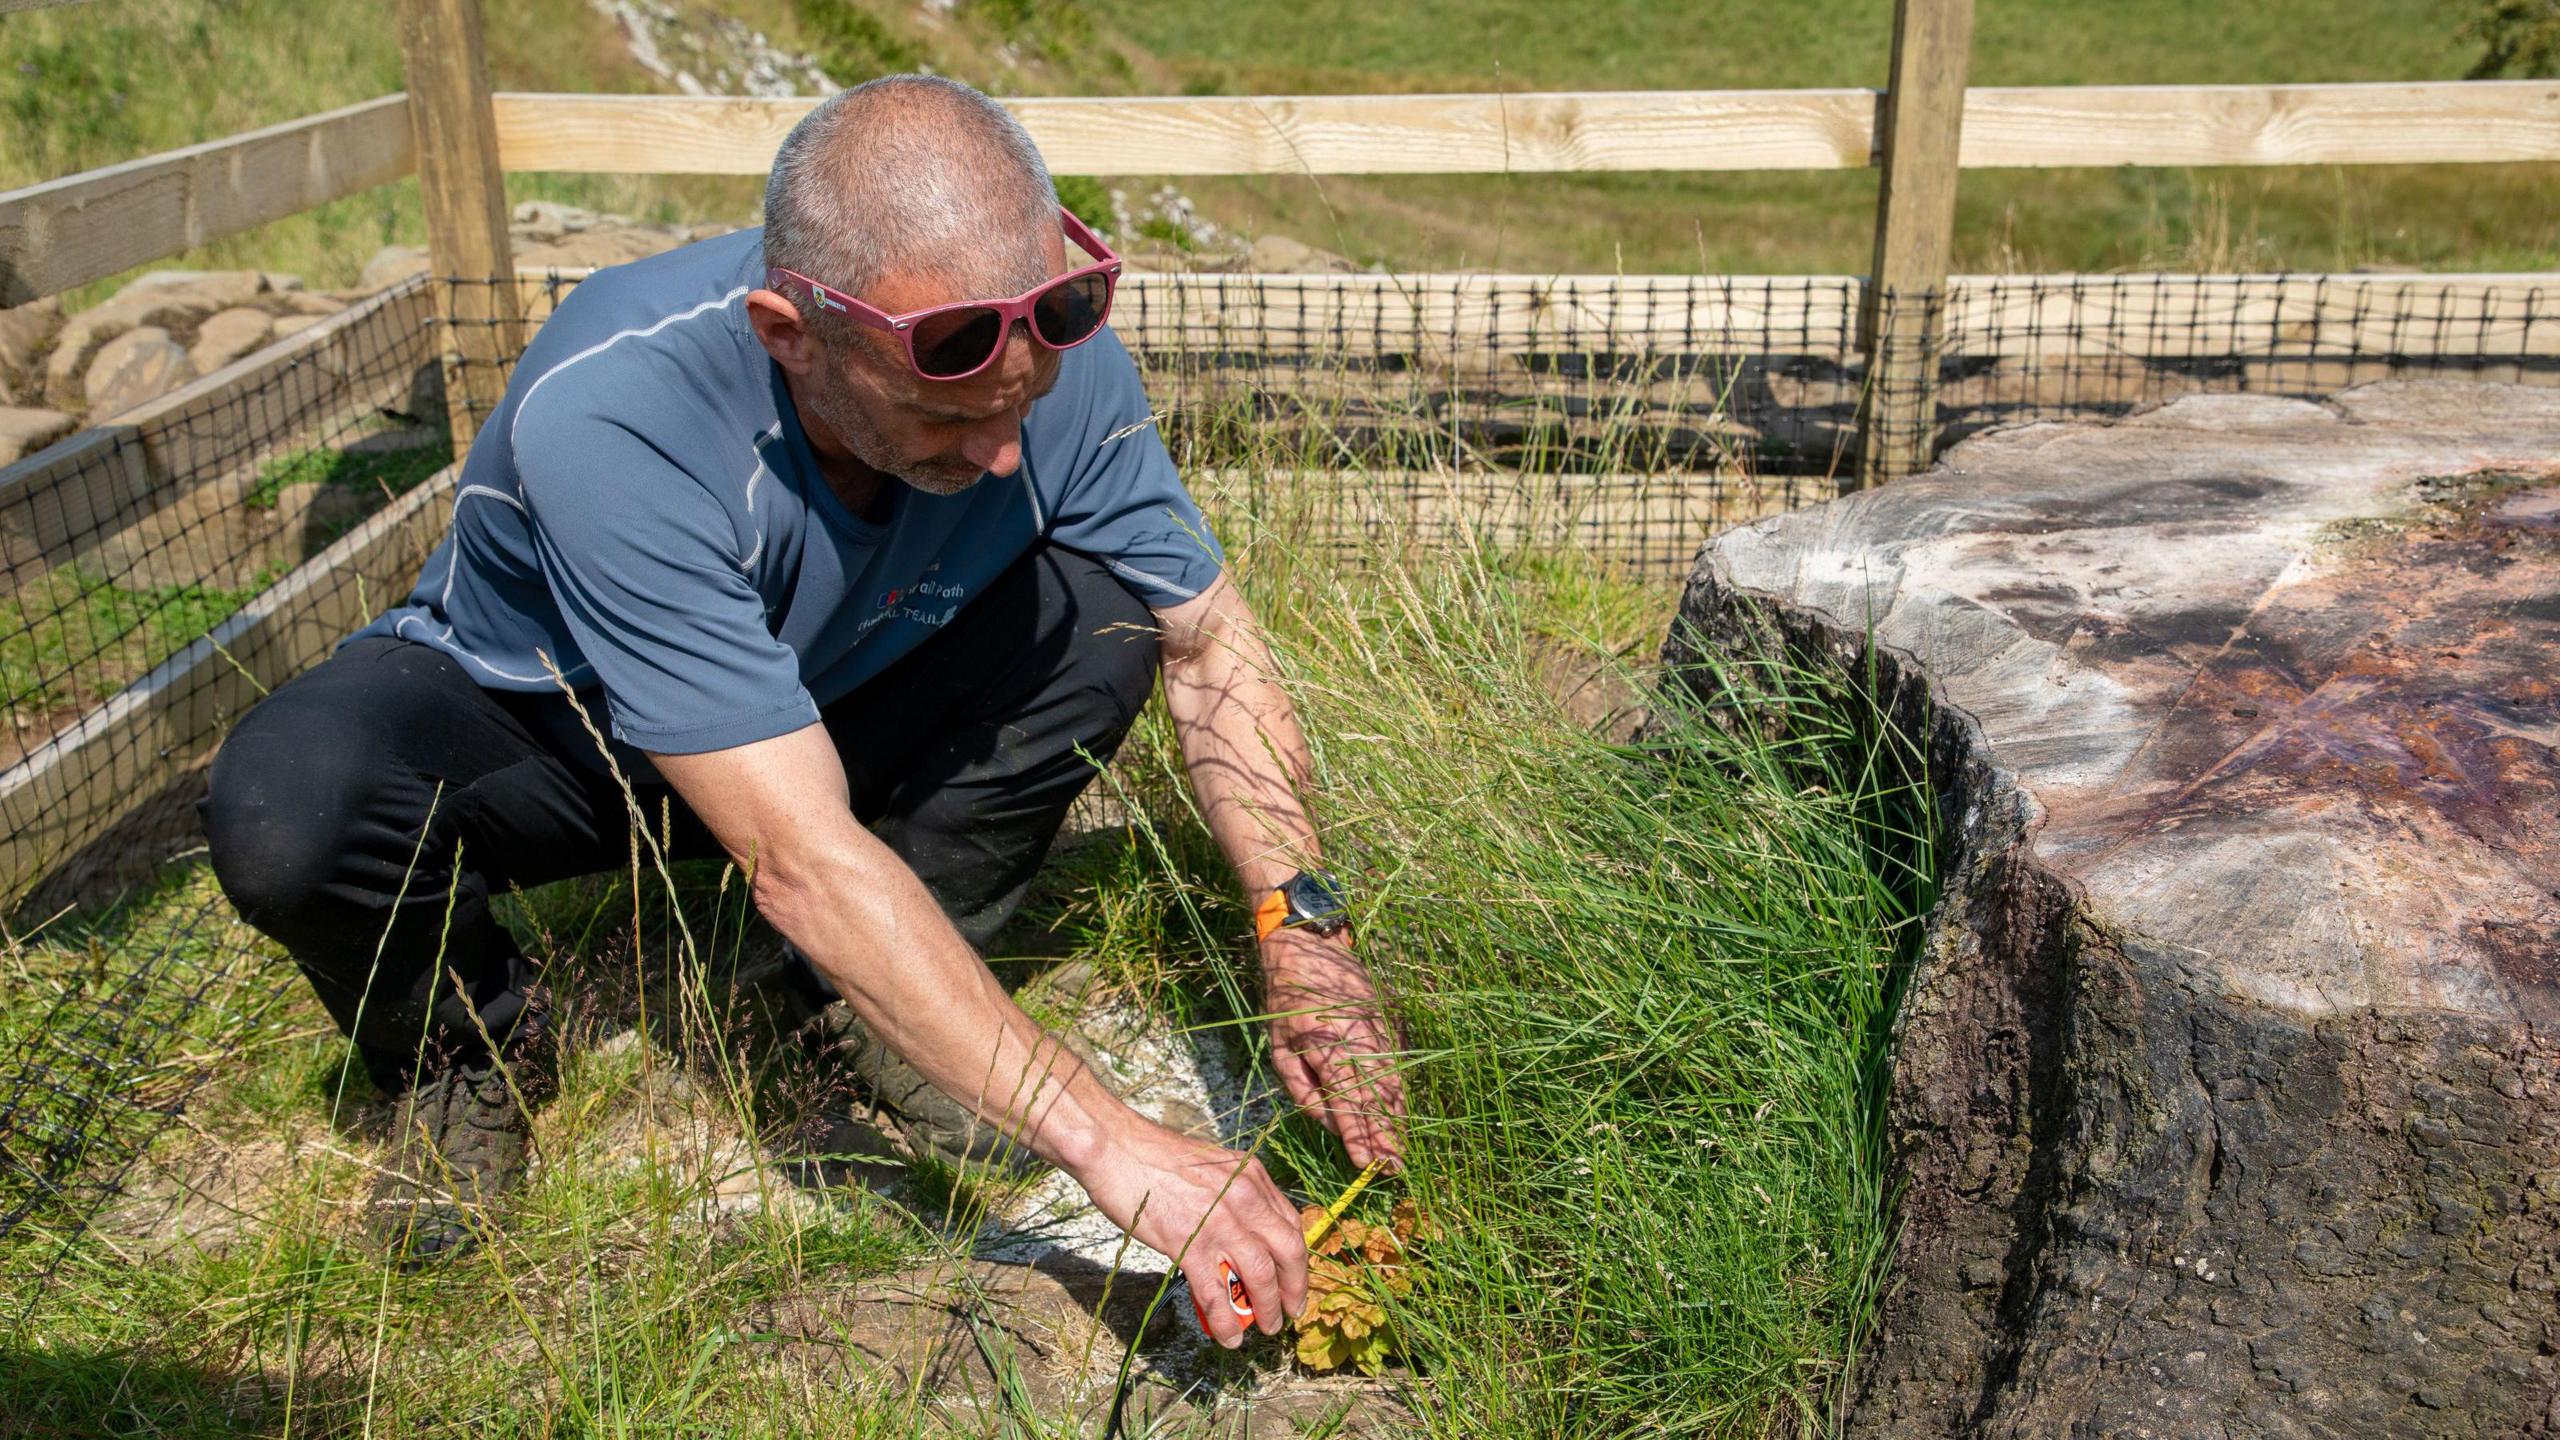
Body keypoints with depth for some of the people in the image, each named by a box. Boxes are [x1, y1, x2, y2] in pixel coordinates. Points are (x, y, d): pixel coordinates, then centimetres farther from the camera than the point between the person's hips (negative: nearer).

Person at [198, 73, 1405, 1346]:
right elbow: (803, 862, -42)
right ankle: (471, 1044, 0)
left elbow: (1212, 643, -11)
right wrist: (1106, 1143, -43)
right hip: (520, 719, -3)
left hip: (829, 714, 4)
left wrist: (1300, 929, -24)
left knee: (1106, 604, -20)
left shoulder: (1050, 354, -25)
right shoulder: (616, 415, -40)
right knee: (286, 807, -35)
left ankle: (871, 1005, -3)